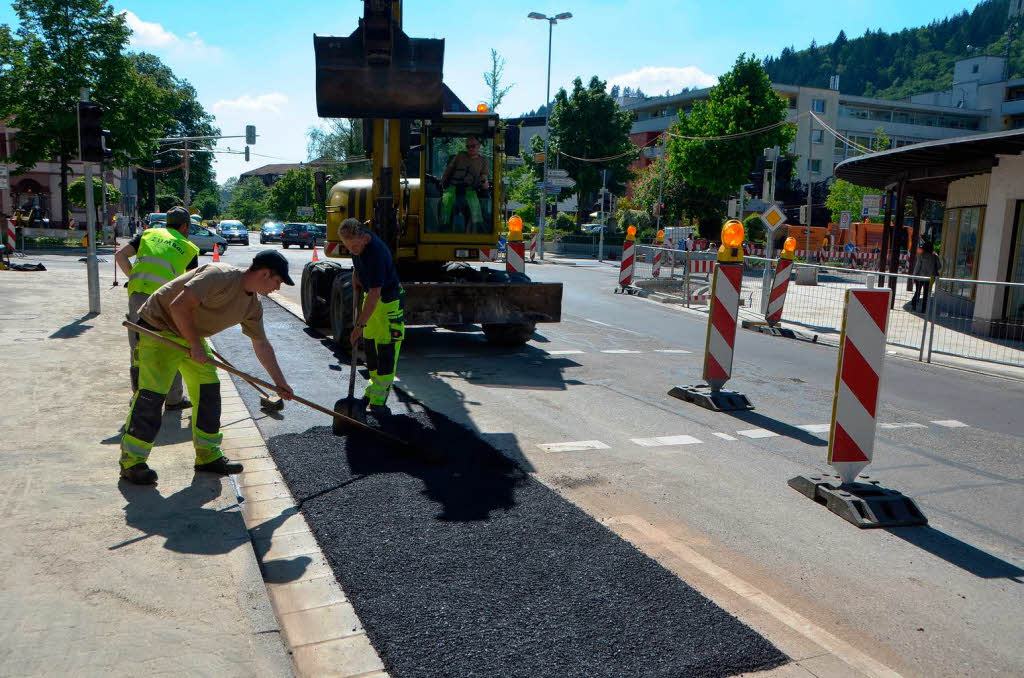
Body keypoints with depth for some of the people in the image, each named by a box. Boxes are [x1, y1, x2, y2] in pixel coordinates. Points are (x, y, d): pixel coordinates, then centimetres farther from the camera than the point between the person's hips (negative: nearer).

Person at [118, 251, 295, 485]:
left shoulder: (253, 305, 1)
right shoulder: (220, 276, -28)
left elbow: (261, 344, 11)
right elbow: (179, 306, -32)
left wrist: (280, 382, 13)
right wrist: (195, 345, -26)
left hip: (191, 334, 9)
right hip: (158, 328, -9)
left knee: (208, 391, 6)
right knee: (150, 395, -11)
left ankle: (208, 456, 16)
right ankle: (131, 463, -1)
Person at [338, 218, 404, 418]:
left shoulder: (375, 253, -32)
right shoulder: (358, 244, -5)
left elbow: (375, 293, -33)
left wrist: (360, 324, -33)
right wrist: (355, 277, 6)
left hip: (389, 300, -9)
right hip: (370, 298, 9)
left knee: (386, 351, -9)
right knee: (370, 347, 13)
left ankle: (378, 400, -6)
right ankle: (374, 388, 26)